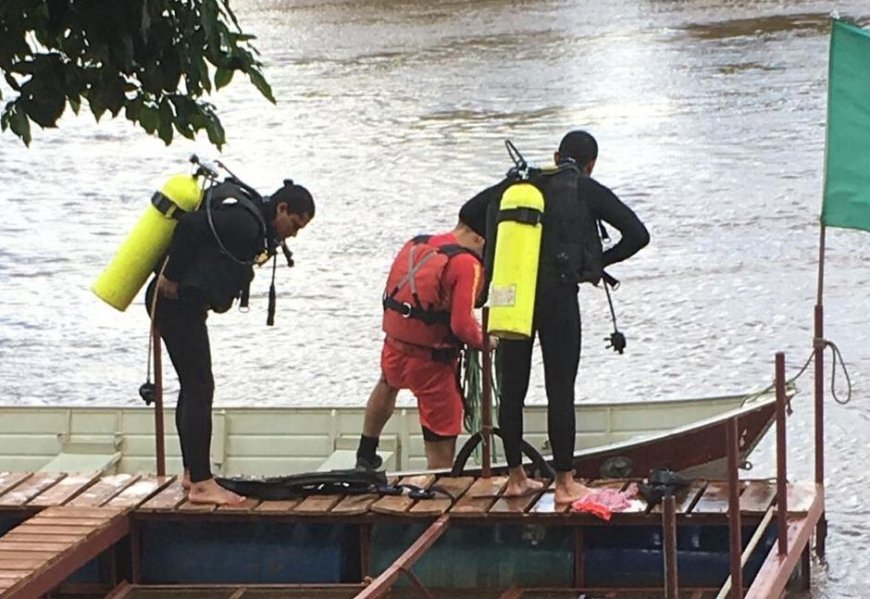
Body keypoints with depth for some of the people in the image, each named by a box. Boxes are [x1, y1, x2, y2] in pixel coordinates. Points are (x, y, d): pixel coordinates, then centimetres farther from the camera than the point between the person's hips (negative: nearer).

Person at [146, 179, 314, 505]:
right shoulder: (244, 223, -18)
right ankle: (201, 484, -12)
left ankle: (193, 473, 26)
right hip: (178, 303, -11)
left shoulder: (249, 222, 15)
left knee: (194, 387, 17)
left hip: (182, 303, 11)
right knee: (199, 387, -11)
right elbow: (191, 226, -27)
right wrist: (172, 278, -19)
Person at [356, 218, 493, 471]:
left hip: (394, 349, 8)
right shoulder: (466, 264, -18)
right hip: (432, 362, -8)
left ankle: (365, 455, 56)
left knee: (388, 384, 42)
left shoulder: (414, 245, 5)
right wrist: (483, 341, -6)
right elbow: (462, 324, -24)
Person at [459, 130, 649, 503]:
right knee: (560, 390, 0)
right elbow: (637, 234, -1)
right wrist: (600, 261, 13)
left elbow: (469, 213, 18)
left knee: (512, 388, 11)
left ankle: (516, 477, 19)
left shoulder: (520, 183, 15)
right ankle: (565, 483, 3)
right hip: (556, 293, -4)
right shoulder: (587, 191, 4)